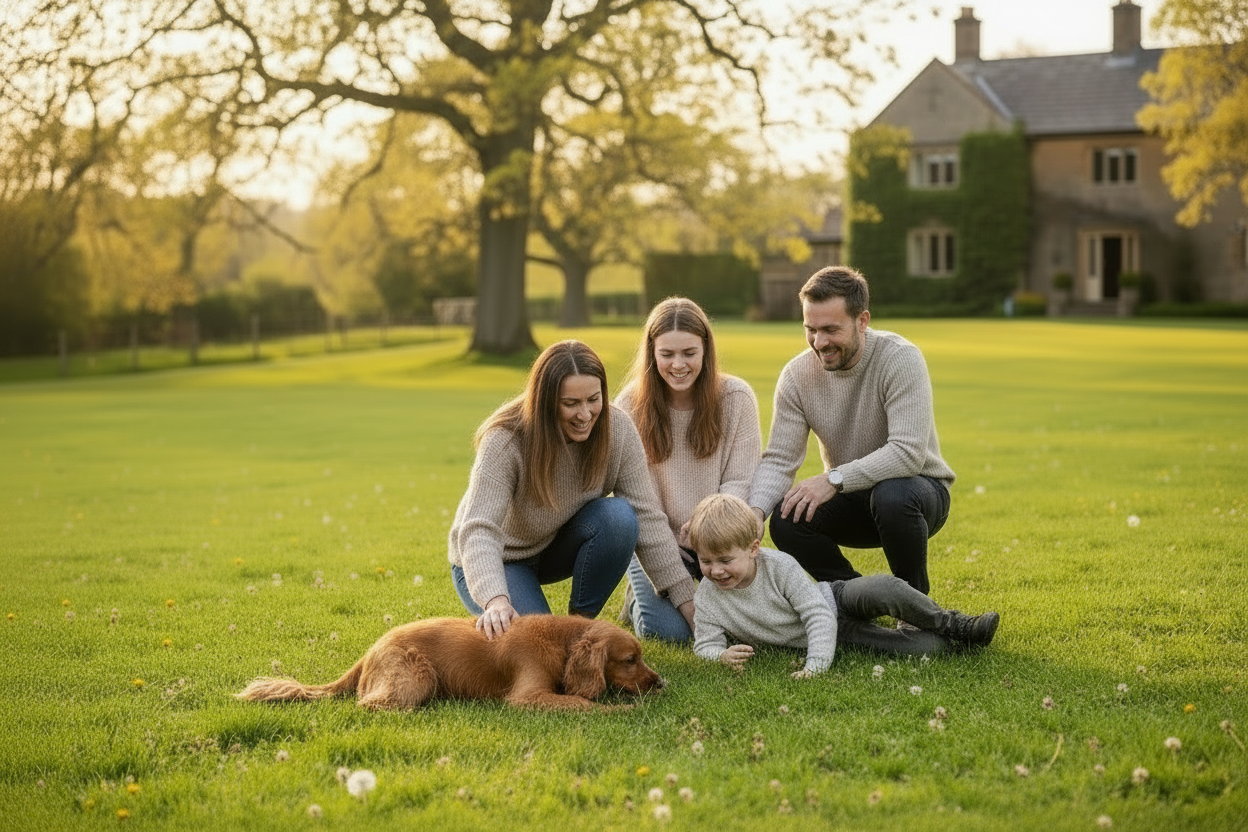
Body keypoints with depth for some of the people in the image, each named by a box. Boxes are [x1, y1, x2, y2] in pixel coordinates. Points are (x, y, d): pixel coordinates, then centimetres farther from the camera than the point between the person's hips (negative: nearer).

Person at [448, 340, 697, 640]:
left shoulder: (616, 430, -19)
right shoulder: (504, 442, -31)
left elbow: (647, 517, -15)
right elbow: (478, 531, -39)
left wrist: (686, 601, -17)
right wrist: (495, 600, -59)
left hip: (560, 547, 4)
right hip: (502, 560, -4)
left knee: (619, 516, -27)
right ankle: (493, 618, 8)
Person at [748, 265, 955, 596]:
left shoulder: (900, 359, -22)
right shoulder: (797, 375, -8)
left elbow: (908, 453, -31)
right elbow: (779, 460, -11)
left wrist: (834, 479, -36)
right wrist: (755, 510, -32)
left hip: (918, 488, -4)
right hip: (852, 499, 4)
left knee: (892, 496, -38)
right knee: (785, 521, -23)